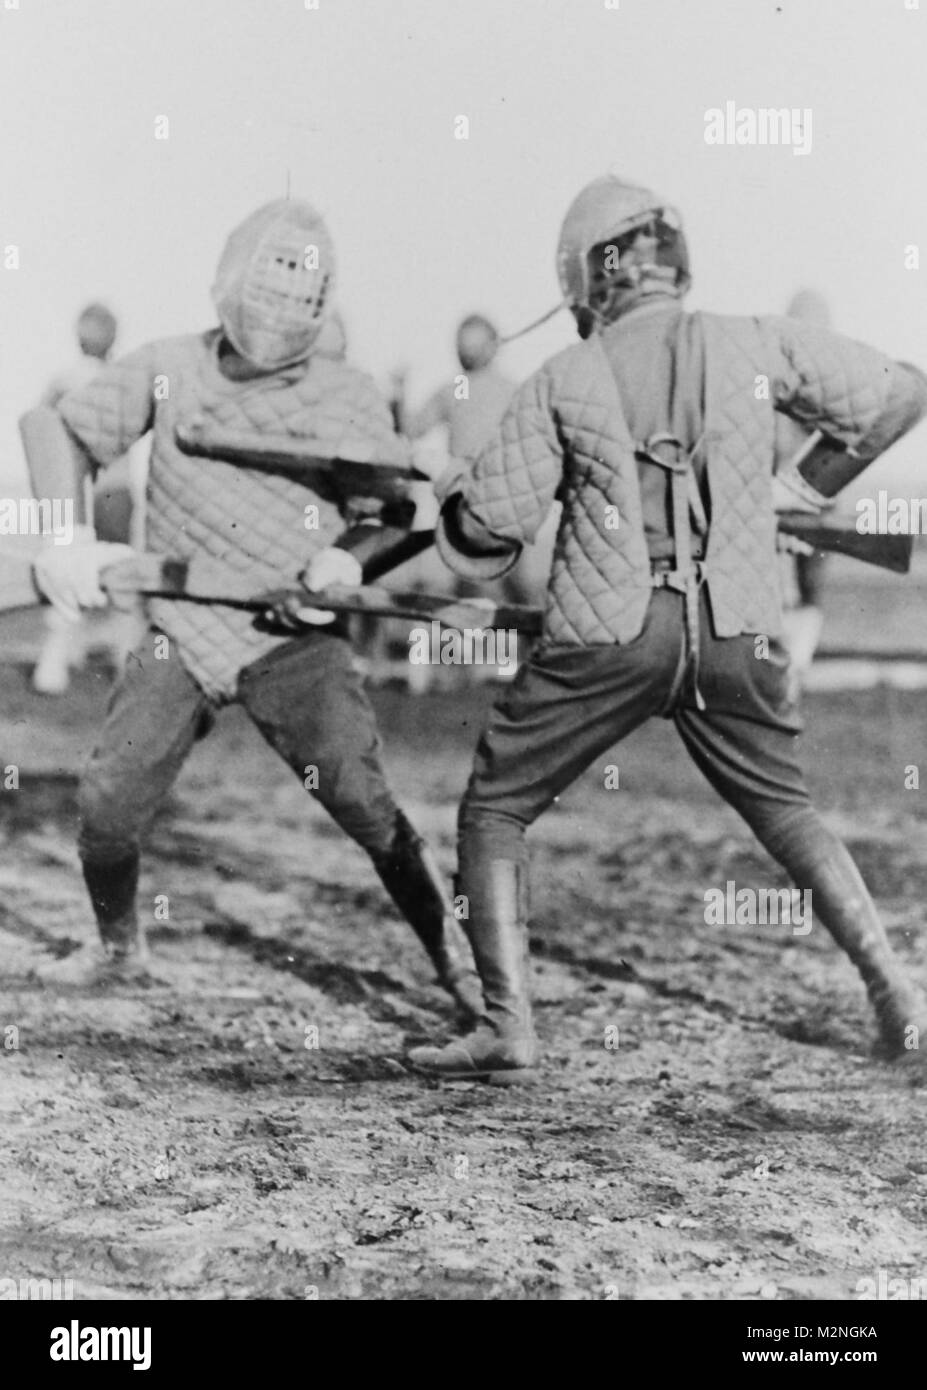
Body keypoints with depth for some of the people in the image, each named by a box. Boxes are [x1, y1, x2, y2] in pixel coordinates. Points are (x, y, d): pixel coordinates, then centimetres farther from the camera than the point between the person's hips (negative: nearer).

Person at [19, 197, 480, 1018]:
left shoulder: (348, 397, -4)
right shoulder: (170, 369, 0)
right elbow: (60, 428, 6)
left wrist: (351, 555, -20)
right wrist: (66, 538, -10)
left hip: (293, 640, -2)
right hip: (181, 634, 2)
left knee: (364, 805, -12)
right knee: (107, 805, -2)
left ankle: (462, 969, 1)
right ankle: (118, 947, 27)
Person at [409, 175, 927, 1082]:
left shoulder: (562, 382, 2)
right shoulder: (757, 347, 5)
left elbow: (479, 540, 2)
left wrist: (451, 490, 25)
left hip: (609, 634, -2)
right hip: (736, 632, 3)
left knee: (495, 809, 12)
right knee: (783, 806, 22)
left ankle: (508, 1027, 1)